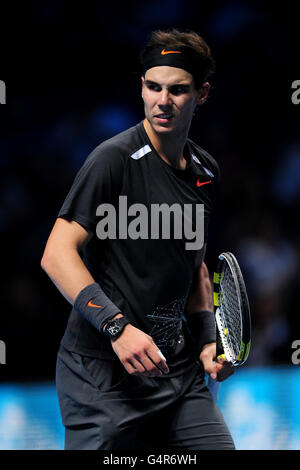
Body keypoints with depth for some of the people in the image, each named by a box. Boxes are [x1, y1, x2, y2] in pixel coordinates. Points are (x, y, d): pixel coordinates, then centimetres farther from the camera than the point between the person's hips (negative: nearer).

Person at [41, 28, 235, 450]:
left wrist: (208, 338, 13)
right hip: (104, 380, -7)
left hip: (180, 374, 7)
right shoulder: (114, 158, -11)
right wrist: (117, 327, -25)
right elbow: (57, 255, -16)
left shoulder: (207, 173, 11)